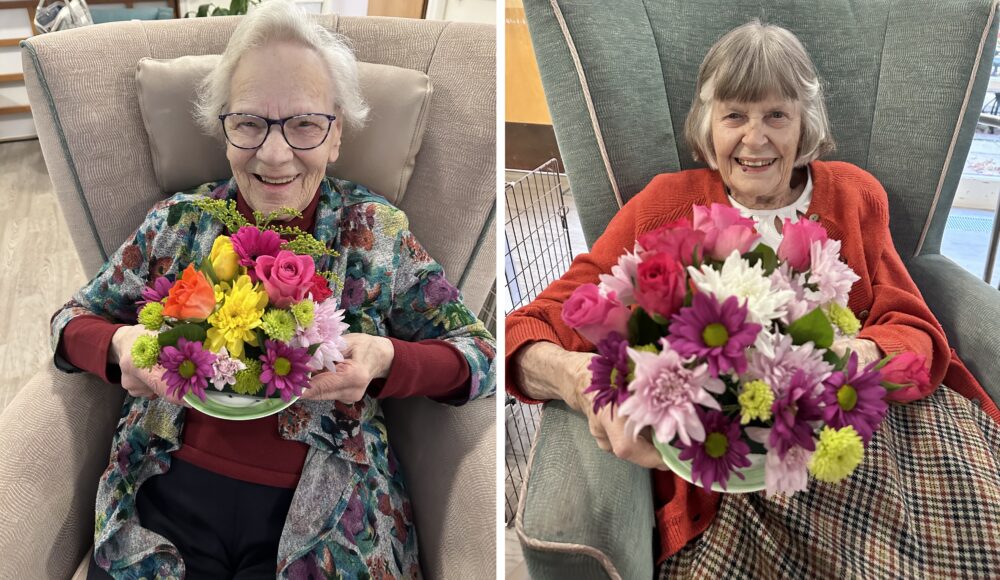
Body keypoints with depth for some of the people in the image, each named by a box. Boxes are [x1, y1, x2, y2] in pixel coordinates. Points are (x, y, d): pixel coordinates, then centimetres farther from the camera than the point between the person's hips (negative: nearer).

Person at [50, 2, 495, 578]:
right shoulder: (179, 222, 4)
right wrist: (119, 345, -12)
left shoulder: (376, 231, -1)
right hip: (167, 501, 2)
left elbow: (480, 353, -1)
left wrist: (384, 359, -21)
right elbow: (72, 321, 12)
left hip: (322, 524, -2)